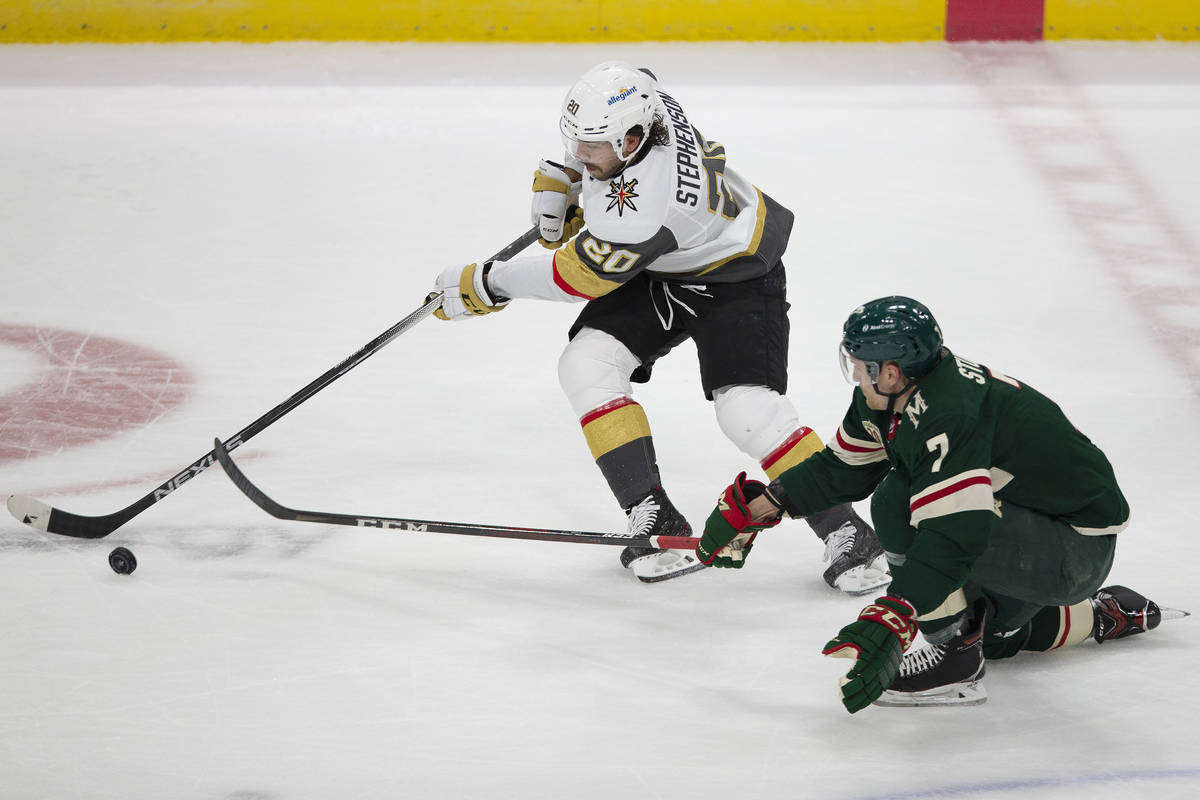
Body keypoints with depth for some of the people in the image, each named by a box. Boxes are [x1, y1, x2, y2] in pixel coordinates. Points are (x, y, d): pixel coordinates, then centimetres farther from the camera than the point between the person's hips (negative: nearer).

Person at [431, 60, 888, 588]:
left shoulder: (640, 207, -40)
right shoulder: (635, 102, -20)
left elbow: (576, 277, -28)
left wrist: (486, 285, -18)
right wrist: (562, 175, 4)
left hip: (733, 275, -9)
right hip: (660, 268, 9)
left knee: (746, 409, -23)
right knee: (585, 366, -10)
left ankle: (847, 533, -8)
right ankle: (656, 521, -9)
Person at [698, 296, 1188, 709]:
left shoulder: (947, 416, -30)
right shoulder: (893, 399, -1)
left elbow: (956, 536, -39)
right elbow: (842, 468, 15)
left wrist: (887, 624, -44)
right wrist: (756, 508, 12)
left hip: (1077, 549, -10)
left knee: (897, 503, -24)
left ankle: (958, 662, -14)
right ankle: (1107, 616, 40)